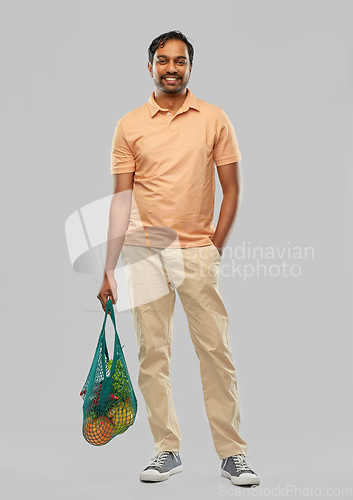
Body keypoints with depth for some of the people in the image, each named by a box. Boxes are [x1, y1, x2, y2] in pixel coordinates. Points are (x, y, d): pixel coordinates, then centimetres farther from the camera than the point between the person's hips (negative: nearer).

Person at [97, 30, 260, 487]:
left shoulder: (214, 120, 3)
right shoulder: (129, 126, 5)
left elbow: (232, 188, 6)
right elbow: (121, 197, 5)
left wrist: (215, 249, -2)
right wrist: (109, 270, 2)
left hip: (198, 251, -1)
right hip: (144, 252, 1)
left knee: (216, 351, -1)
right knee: (152, 354, 5)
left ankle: (232, 453, 9)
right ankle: (167, 451, 16)